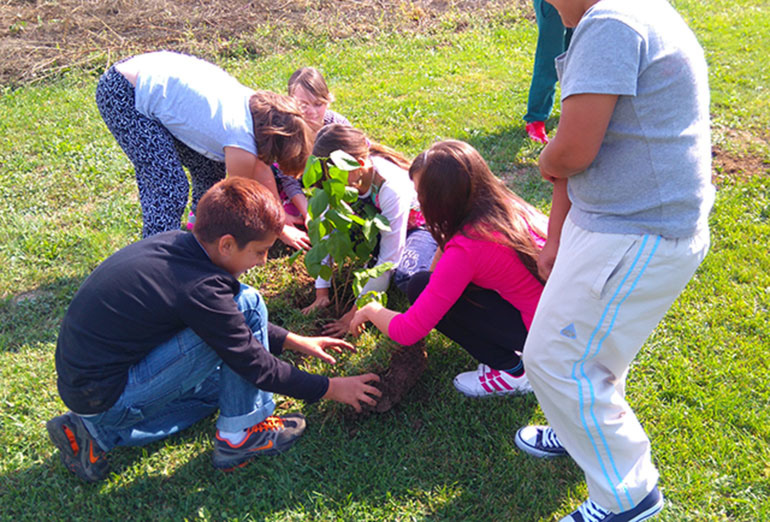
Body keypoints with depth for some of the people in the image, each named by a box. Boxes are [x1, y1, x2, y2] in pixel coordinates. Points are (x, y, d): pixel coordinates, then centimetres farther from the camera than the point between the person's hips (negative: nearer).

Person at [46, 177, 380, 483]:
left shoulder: (175, 244, 1)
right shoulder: (199, 288, -24)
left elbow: (229, 319, 16)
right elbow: (256, 365, -14)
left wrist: (293, 341, 16)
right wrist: (331, 389, -3)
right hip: (104, 397, -9)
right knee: (247, 304, -15)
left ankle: (97, 434, 16)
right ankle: (241, 437, -1)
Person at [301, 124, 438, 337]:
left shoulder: (391, 188, -38)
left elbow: (389, 260, -33)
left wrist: (357, 312, -31)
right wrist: (322, 293, -17)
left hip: (419, 224, -5)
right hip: (378, 220, 6)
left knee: (406, 276, -35)